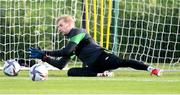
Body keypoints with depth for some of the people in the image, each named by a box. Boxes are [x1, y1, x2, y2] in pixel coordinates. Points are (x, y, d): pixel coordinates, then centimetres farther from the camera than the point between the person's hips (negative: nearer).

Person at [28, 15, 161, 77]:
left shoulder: (78, 32, 1)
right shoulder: (71, 42, 27)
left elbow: (66, 51, -15)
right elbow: (60, 65, 24)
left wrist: (46, 52, -8)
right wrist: (44, 57, 14)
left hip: (102, 58, -8)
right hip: (94, 67, 8)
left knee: (122, 62, -34)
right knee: (71, 72, -13)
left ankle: (150, 69, -41)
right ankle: (101, 74, -21)